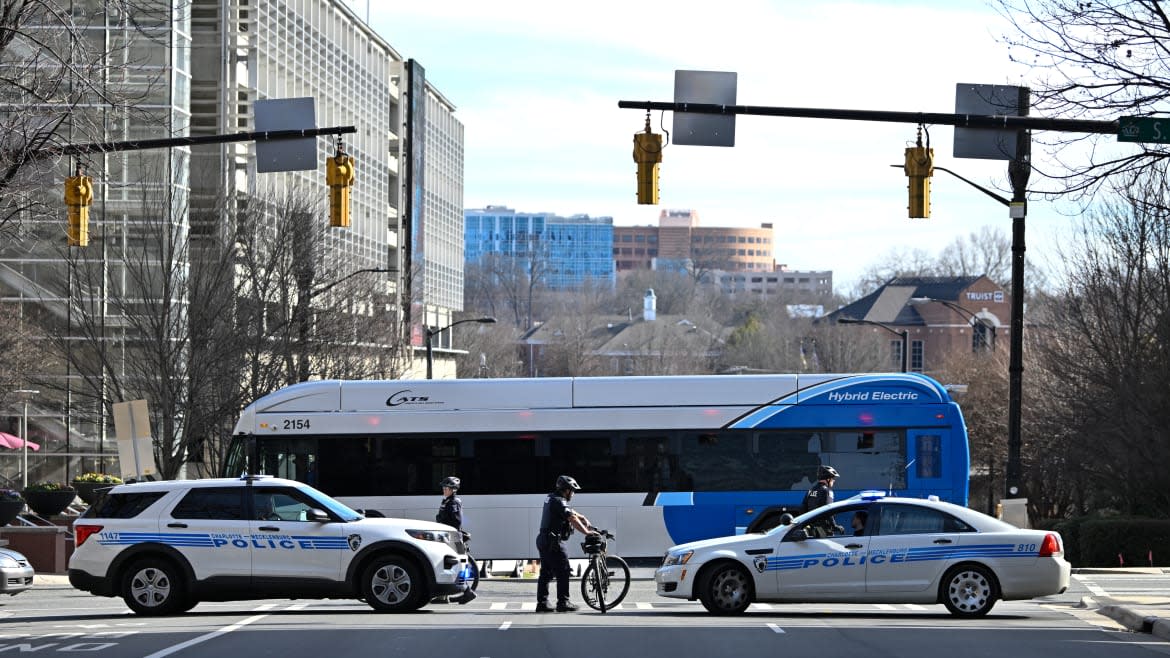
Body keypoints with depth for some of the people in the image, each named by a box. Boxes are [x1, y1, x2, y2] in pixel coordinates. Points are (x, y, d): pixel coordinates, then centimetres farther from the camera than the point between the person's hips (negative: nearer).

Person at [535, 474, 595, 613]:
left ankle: (542, 603, 12)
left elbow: (570, 512, 27)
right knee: (563, 572, -6)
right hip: (553, 542, -10)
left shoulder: (551, 498, 16)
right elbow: (572, 519, -21)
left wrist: (583, 519, 20)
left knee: (546, 573, 11)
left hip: (543, 540, 10)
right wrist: (586, 532, -18)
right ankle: (563, 602, -5)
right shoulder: (559, 502, -15)